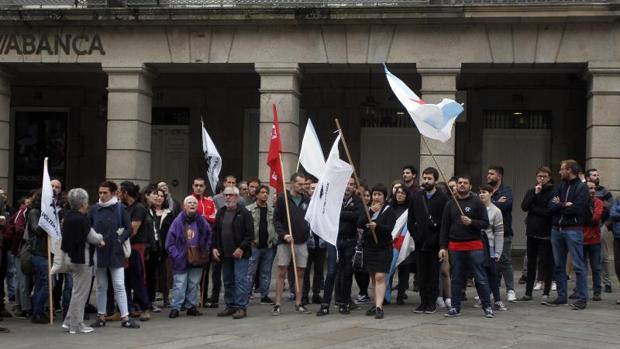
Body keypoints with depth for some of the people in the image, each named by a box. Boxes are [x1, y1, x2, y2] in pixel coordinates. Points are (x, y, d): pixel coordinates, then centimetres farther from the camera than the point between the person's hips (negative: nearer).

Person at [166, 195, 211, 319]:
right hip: (181, 260, -4)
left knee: (194, 284, 11)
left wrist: (205, 252, 2)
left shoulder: (202, 221, 4)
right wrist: (176, 255, -11)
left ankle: (192, 307, 20)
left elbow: (209, 238, 13)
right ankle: (175, 308, 2)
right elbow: (170, 242, -5)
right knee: (179, 285, -4)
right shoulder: (178, 221, -6)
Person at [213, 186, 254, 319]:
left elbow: (250, 233, -10)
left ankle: (241, 307, -5)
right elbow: (215, 232, 18)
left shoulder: (244, 213, -6)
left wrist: (241, 248, -16)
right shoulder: (221, 213, 13)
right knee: (228, 281, 11)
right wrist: (215, 247, 5)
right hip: (225, 254, 6)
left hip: (240, 253, -6)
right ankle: (230, 306, 20)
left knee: (240, 280, -7)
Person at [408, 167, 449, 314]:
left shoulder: (443, 198, -3)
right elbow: (410, 219, 12)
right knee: (422, 274, 6)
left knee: (434, 273, 2)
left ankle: (432, 302, 9)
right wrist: (415, 235, 3)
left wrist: (439, 237, -8)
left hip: (436, 242, -3)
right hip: (420, 242, 3)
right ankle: (423, 302, 13)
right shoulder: (416, 197, 9)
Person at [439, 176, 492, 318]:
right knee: (456, 279, 7)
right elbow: (444, 227, 9)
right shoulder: (450, 204, 10)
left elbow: (485, 223, -1)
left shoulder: (477, 202, 1)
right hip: (455, 246, 3)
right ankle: (455, 308, 14)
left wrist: (471, 222, -18)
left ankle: (487, 307, 6)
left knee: (481, 278, -1)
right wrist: (443, 247, 3)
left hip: (474, 246, -3)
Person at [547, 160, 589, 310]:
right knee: (558, 265, 11)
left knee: (578, 266, -5)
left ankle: (583, 298, -1)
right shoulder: (560, 186, 13)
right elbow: (550, 205, 2)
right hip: (556, 229, 7)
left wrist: (559, 206, -5)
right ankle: (562, 296, 19)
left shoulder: (581, 188, -5)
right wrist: (565, 205, -13)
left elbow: (577, 209, -17)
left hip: (573, 230, -7)